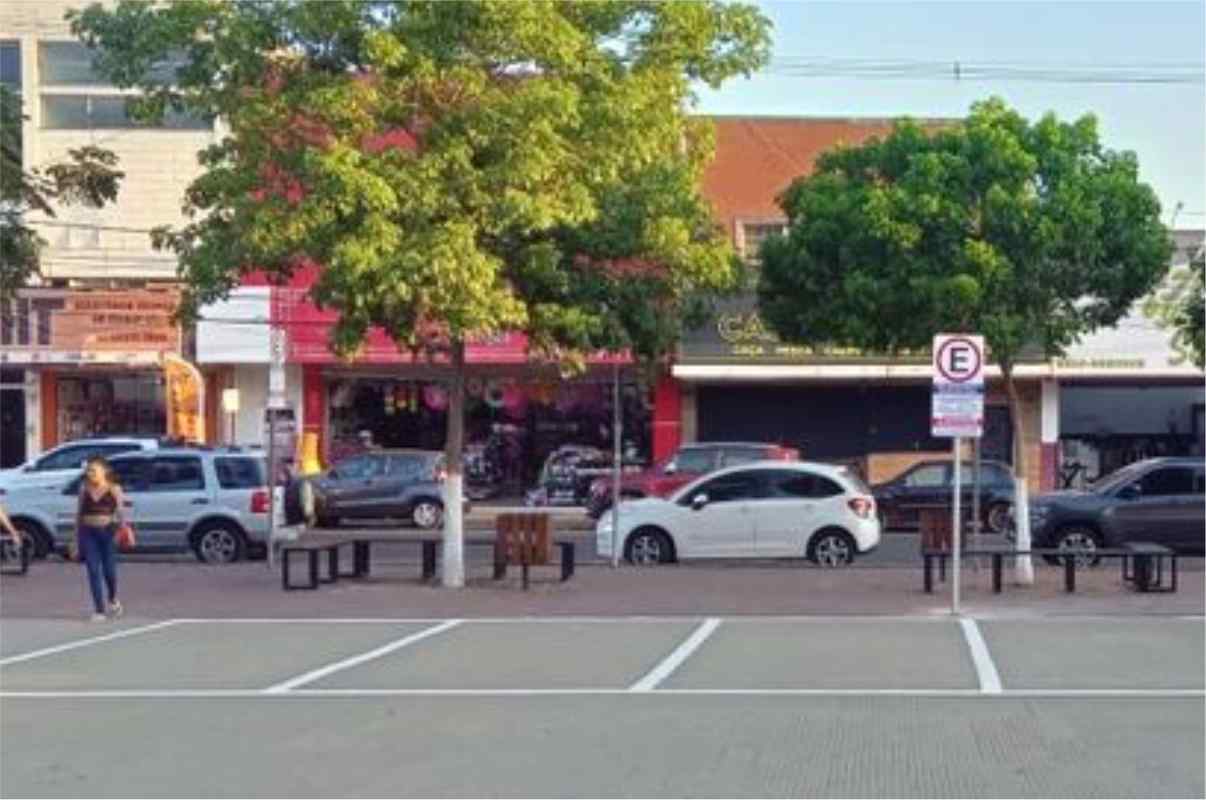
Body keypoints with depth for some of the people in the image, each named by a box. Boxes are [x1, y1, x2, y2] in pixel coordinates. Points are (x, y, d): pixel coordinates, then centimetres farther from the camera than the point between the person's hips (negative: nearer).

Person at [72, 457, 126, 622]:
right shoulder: (84, 489, 9)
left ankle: (113, 599, 32)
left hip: (108, 532, -2)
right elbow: (79, 514, 13)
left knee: (109, 570, 2)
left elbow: (120, 511, -3)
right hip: (88, 533, 2)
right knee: (93, 571, -4)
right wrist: (76, 539, 12)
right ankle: (98, 610, -1)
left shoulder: (114, 489, 1)